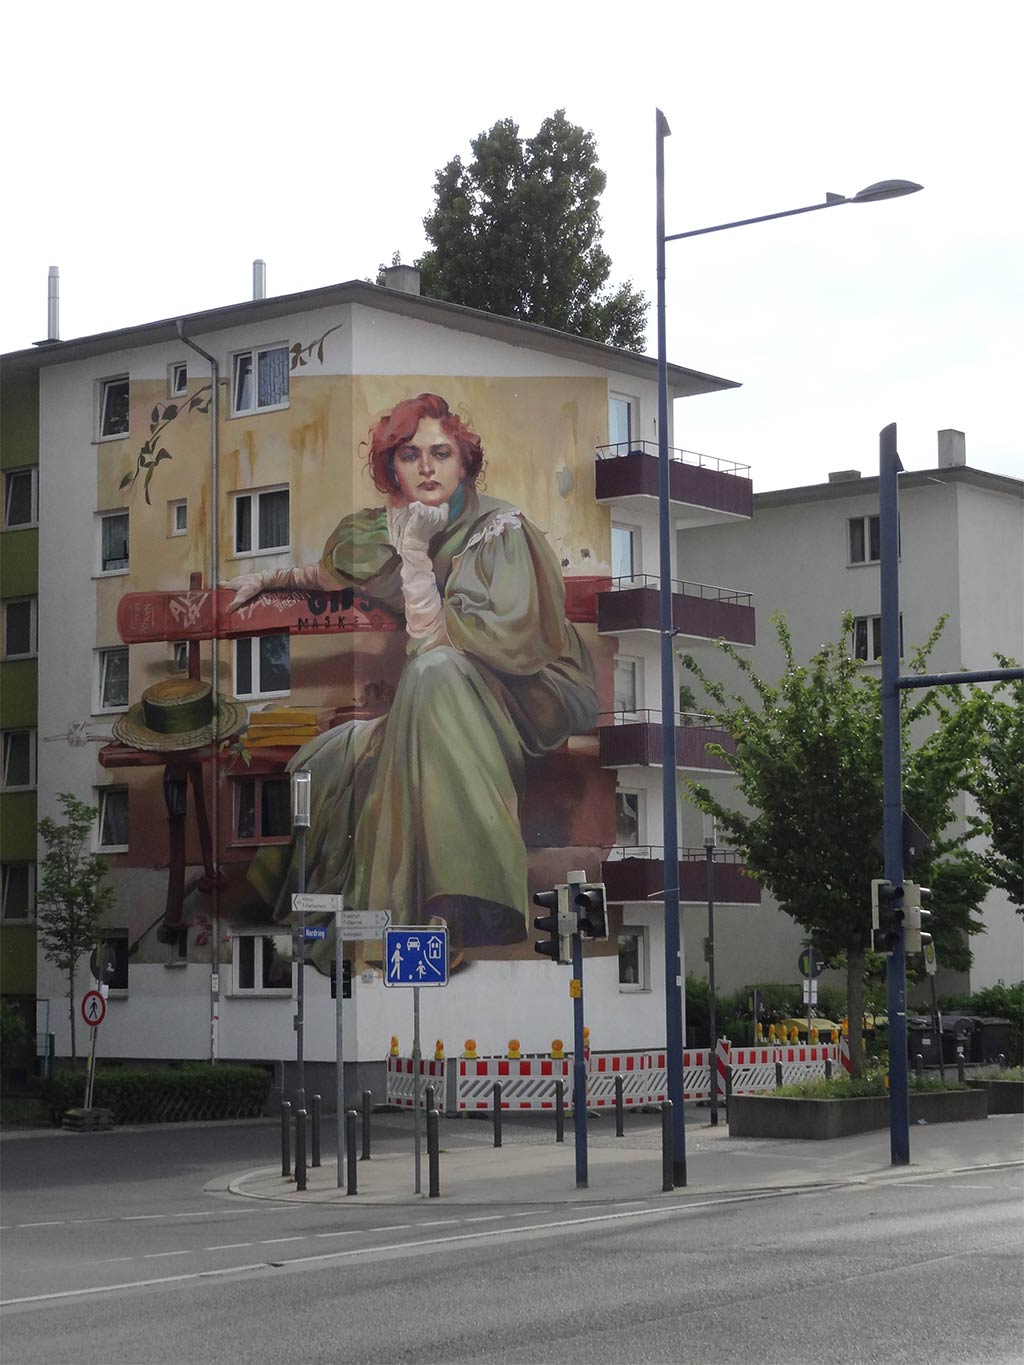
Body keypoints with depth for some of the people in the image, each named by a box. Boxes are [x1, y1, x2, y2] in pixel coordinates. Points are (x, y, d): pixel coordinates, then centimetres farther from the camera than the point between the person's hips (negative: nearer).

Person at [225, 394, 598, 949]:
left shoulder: (499, 530, -17)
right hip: (446, 710, 8)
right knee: (332, 756, -6)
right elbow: (340, 568, 29)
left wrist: (415, 551, -22)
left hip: (534, 696, -7)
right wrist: (269, 578, 23)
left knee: (434, 669, -35)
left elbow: (434, 642, -27)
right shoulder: (398, 526, 4)